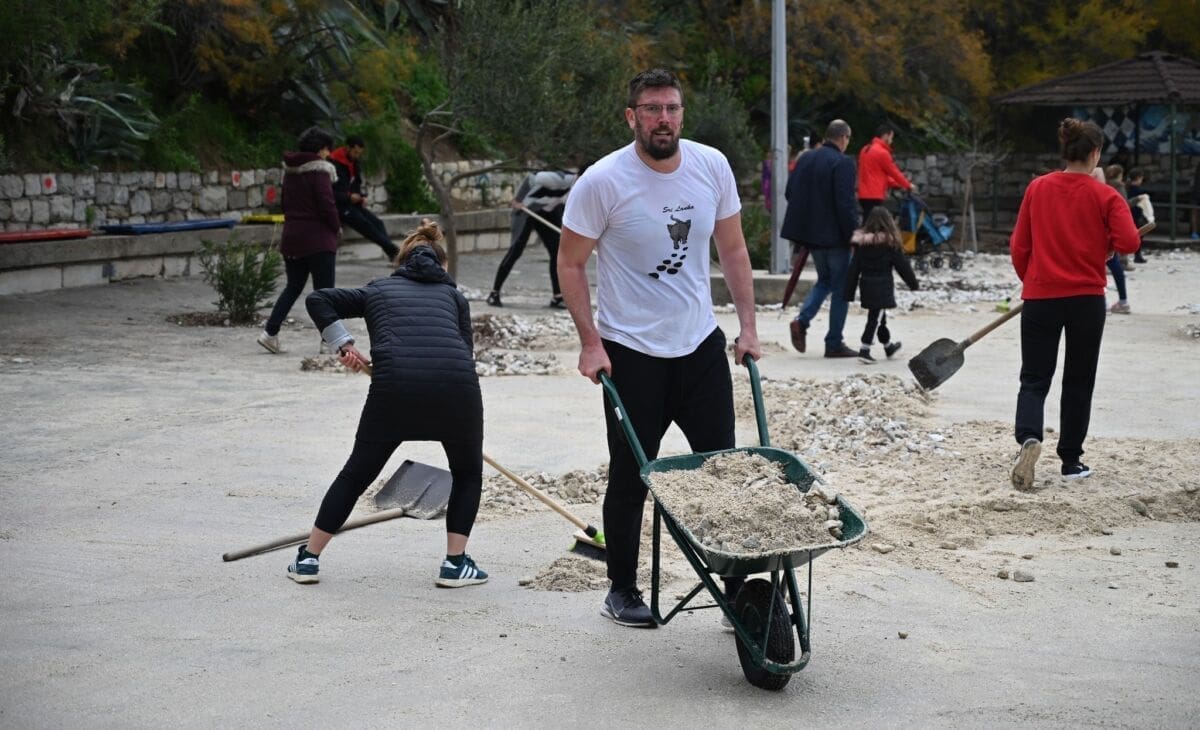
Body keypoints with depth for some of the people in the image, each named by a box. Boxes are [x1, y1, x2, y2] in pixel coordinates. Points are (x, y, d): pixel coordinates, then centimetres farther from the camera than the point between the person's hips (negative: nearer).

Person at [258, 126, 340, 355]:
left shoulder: (290, 171, 11)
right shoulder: (319, 171, -14)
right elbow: (327, 204, -17)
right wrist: (336, 227, -1)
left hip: (291, 236, 7)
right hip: (318, 238, -7)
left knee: (293, 287, 16)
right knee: (324, 289, 1)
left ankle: (270, 332, 8)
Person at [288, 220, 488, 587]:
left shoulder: (378, 289, 26)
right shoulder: (453, 295, 26)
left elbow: (317, 299, 18)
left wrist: (343, 344, 17)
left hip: (394, 385, 0)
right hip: (456, 383, 0)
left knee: (356, 474, 17)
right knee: (468, 473, 23)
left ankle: (308, 558, 21)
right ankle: (455, 563, 16)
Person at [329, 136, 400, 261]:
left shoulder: (355, 165, 15)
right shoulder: (334, 165, -12)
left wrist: (362, 198, 4)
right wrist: (349, 197, -26)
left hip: (353, 204, 8)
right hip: (339, 206, -8)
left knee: (376, 221, -15)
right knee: (363, 223, -26)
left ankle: (390, 251, -28)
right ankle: (392, 249, -33)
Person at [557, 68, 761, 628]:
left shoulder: (712, 167, -2)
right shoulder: (603, 181, -14)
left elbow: (732, 249, 10)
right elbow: (571, 264, -6)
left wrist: (747, 326, 6)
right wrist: (590, 344, -11)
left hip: (701, 345, 4)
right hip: (631, 351, -4)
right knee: (630, 480, 6)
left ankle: (738, 591, 15)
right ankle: (622, 591, 22)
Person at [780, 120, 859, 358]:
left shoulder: (805, 158, 6)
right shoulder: (843, 163, -17)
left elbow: (790, 193, 10)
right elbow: (845, 204, -21)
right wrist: (853, 235, -13)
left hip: (810, 232, 7)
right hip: (834, 235, -7)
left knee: (824, 280, 23)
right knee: (840, 287, 5)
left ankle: (802, 320, 2)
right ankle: (834, 343, 8)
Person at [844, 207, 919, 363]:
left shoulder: (860, 242, 1)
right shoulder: (890, 243, -11)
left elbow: (854, 268, 2)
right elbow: (902, 265, -5)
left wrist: (849, 292, 5)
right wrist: (913, 283, 7)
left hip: (866, 285, 6)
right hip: (882, 285, -6)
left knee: (878, 316, 19)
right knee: (875, 318, -4)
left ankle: (888, 346, 36)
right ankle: (864, 350, -12)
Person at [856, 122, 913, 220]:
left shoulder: (866, 149, 17)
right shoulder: (881, 152, -13)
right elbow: (894, 172, -4)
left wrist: (898, 185, 23)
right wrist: (908, 185, 12)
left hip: (865, 195, 10)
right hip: (874, 196, -10)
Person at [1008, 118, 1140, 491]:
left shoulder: (1037, 188, 0)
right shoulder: (1105, 196, -7)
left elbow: (1018, 246, 3)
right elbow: (1129, 243, -17)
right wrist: (1106, 246, 5)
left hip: (1040, 296, 1)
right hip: (1087, 299, -1)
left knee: (1034, 379, 6)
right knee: (1078, 382, 12)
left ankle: (1029, 437, -21)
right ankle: (1071, 460, 16)